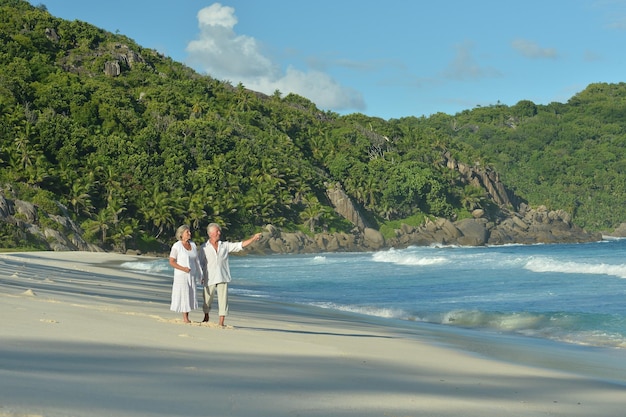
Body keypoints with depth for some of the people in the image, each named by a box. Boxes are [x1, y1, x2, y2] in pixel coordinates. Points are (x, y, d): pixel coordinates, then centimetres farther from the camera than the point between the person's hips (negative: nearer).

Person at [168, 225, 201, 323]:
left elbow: (196, 261, 13)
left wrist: (200, 275, 10)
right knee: (183, 295, -5)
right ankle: (185, 318, 1)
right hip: (181, 275, -6)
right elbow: (171, 262, -10)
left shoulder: (193, 245, 8)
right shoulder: (176, 246, -9)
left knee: (191, 296, 4)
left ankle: (187, 317, 10)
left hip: (192, 275, 6)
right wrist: (183, 268, -22)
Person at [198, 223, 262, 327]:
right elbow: (199, 263, 5)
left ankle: (221, 322, 1)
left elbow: (240, 245, 3)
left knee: (223, 300, -4)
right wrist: (200, 277, -2)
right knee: (207, 300, 10)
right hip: (209, 279, -1)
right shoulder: (203, 247, 3)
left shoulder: (225, 245, 8)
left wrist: (253, 239, -7)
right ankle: (206, 318, 33)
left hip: (223, 278, 1)